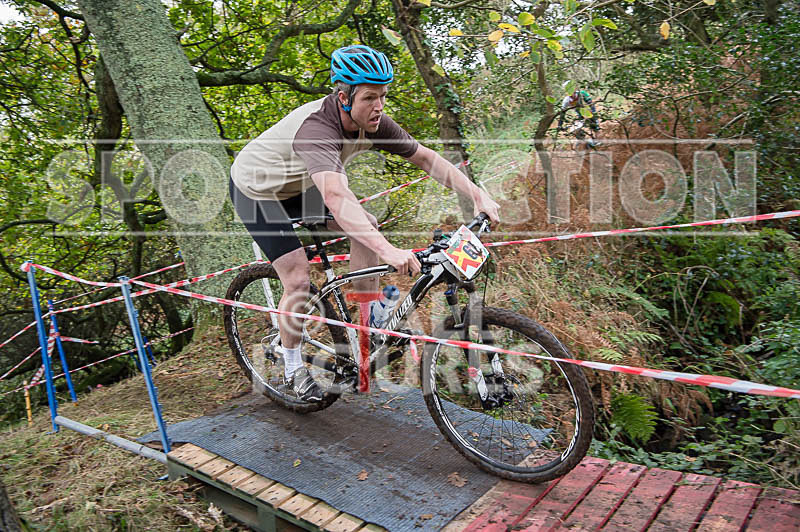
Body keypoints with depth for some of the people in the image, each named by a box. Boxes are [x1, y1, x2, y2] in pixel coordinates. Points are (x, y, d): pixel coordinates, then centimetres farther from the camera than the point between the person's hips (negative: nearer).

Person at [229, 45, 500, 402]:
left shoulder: (372, 123, -18)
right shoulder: (316, 128, -40)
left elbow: (426, 158, -12)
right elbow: (336, 196, -56)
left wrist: (478, 196, -20)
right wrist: (388, 250, -66)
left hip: (299, 185, 7)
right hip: (256, 189, -7)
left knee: (367, 227, -7)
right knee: (298, 280, -14)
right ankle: (293, 370, 10)